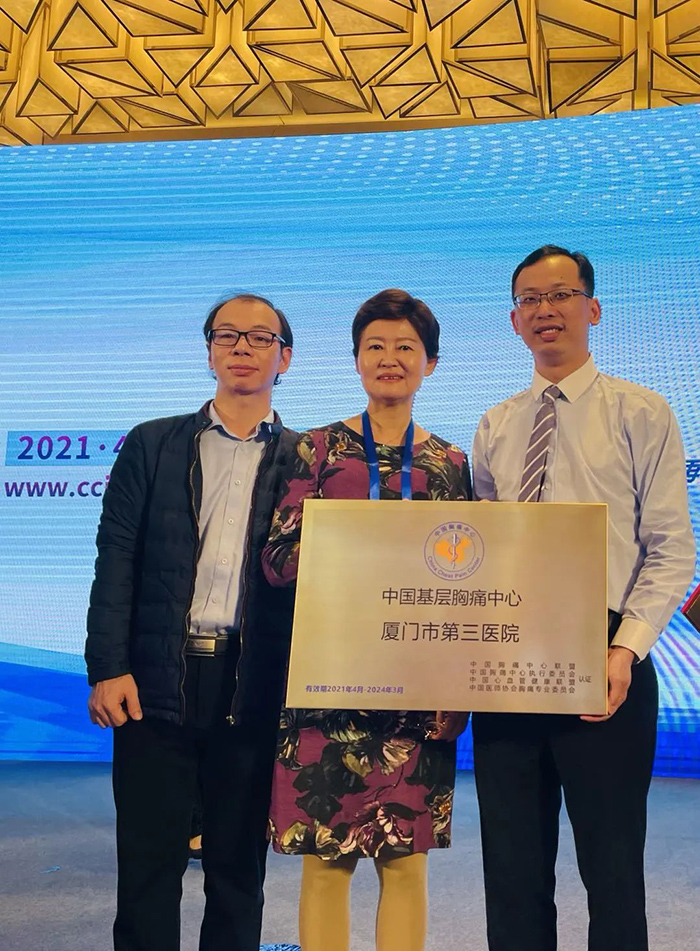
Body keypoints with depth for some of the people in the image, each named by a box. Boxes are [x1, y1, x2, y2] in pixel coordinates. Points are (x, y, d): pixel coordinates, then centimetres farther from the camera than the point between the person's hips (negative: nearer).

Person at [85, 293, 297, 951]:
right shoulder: (151, 445, 9)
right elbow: (116, 560, 3)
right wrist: (107, 668, -6)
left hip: (253, 691, 0)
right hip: (157, 681, 0)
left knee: (239, 866, 10)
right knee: (147, 864, 7)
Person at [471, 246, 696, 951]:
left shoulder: (640, 414, 1)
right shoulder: (494, 430, 13)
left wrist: (625, 649, -17)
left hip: (602, 662, -4)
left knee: (613, 866, 4)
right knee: (512, 867, 11)